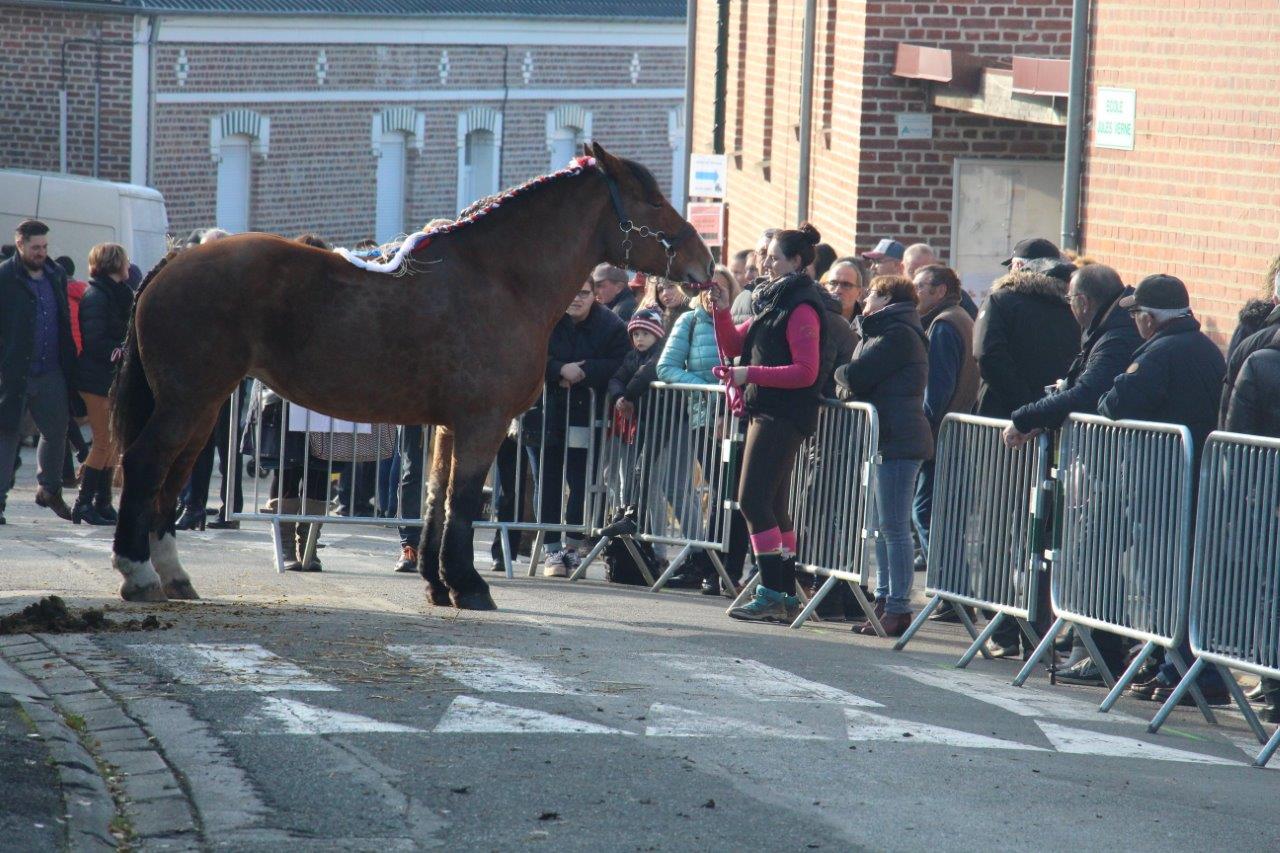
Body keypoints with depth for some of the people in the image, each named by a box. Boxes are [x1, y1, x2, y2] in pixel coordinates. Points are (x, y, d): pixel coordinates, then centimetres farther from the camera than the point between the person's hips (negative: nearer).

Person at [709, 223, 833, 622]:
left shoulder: (801, 308, -13)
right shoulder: (773, 302, 16)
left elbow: (805, 372, -19)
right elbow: (733, 345, 19)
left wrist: (751, 374, -19)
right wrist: (722, 310, 4)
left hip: (784, 416, -10)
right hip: (765, 412, 10)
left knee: (754, 500, -13)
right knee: (772, 507, 13)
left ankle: (772, 594, -13)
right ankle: (785, 594, 17)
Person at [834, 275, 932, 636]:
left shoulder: (897, 335, -12)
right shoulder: (879, 332, 22)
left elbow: (858, 376, -18)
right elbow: (856, 379, 17)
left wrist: (840, 374, 2)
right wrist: (849, 378, -4)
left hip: (898, 441, -11)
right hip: (885, 439, 11)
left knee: (892, 527, -9)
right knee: (882, 526, 13)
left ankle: (898, 607, -8)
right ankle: (884, 599, 17)